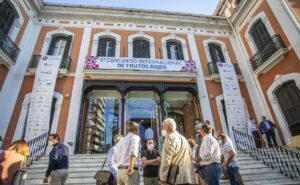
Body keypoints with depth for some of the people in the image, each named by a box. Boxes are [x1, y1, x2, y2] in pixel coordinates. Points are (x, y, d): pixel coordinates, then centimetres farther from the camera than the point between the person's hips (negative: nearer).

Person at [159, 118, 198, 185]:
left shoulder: (170, 137, -6)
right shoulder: (183, 138, 19)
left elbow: (166, 159, -14)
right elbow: (189, 158, 17)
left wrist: (162, 178, -11)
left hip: (175, 179, -8)